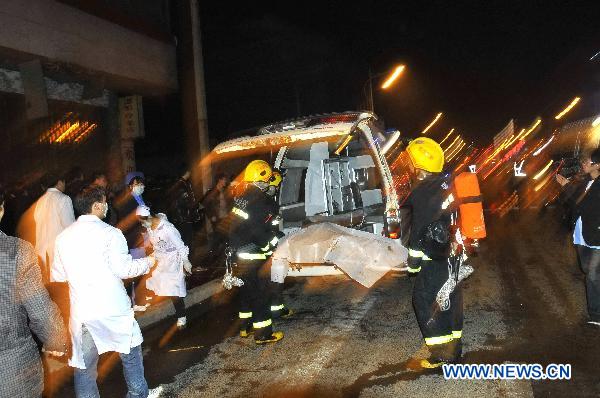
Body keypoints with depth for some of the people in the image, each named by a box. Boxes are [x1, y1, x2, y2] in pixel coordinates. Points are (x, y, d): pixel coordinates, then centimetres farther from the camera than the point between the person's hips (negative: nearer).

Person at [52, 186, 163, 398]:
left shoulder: (63, 236, 3)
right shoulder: (110, 233, -11)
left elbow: (58, 275, 10)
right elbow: (123, 269, -15)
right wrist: (147, 262, 1)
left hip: (81, 311, 3)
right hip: (114, 309, -3)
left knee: (84, 365, 15)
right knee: (130, 354, 19)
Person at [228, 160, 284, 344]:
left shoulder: (241, 195, 4)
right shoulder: (260, 200, -20)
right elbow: (259, 230, -20)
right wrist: (271, 244, -8)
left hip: (240, 252, 8)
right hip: (254, 255, -8)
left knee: (247, 288, 20)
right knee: (260, 292, 2)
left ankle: (245, 326, 33)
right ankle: (263, 333, 11)